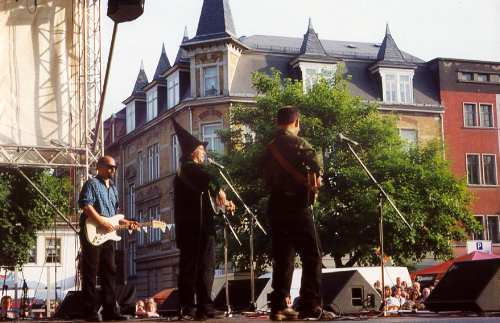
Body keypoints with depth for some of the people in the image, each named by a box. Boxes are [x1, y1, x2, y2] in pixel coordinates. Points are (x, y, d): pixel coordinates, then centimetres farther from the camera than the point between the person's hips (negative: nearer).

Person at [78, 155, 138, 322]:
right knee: (91, 272, -6)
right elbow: (85, 205, -17)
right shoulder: (92, 183, -4)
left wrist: (126, 222, 11)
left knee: (109, 272, 7)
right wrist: (101, 222, -21)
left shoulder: (113, 188, 22)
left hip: (108, 234, 8)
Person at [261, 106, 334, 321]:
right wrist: (316, 177, -9)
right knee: (312, 256, -4)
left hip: (276, 206, 7)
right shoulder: (296, 142, -8)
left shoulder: (270, 148, 14)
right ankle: (310, 307, -10)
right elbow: (314, 160, -24)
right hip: (296, 206, -7)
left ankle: (279, 307, 7)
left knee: (282, 258, 10)